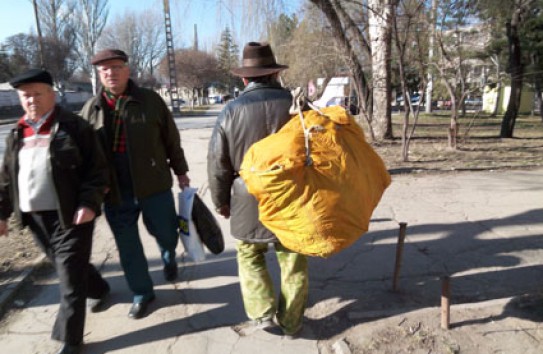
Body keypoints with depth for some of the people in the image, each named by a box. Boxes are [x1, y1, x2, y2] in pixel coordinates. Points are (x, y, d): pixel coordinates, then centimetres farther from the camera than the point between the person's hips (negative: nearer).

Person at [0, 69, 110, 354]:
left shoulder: (74, 127, -7)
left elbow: (97, 169, -10)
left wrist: (89, 204, -19)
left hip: (69, 216, -6)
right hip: (34, 217, 6)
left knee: (70, 279, 0)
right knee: (64, 268, 21)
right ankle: (99, 289, 48)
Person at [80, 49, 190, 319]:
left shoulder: (150, 100, -3)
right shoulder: (91, 109, 4)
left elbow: (171, 139, 3)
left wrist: (180, 172, 6)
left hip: (154, 186, -2)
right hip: (115, 193, 2)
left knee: (166, 234, 12)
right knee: (128, 248, 12)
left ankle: (168, 256, 49)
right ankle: (142, 293, 32)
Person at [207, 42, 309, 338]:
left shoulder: (231, 110, -7)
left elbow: (217, 162, -1)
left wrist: (221, 200, 13)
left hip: (249, 198, 0)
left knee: (249, 255, 20)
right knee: (293, 261, 14)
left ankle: (263, 313, 15)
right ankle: (290, 323, 26)